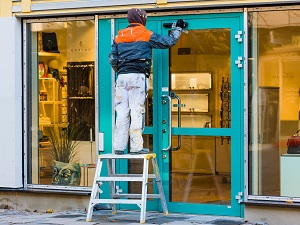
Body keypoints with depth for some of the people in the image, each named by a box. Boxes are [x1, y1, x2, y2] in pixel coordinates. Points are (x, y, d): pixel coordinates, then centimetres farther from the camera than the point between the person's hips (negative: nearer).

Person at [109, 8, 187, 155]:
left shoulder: (119, 37, 14)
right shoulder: (146, 35, 3)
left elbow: (112, 59, 12)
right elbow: (168, 42, 6)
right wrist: (178, 28, 22)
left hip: (122, 77, 4)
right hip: (138, 76, -4)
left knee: (122, 112, 4)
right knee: (137, 112, -5)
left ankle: (119, 147, 2)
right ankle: (136, 147, -7)